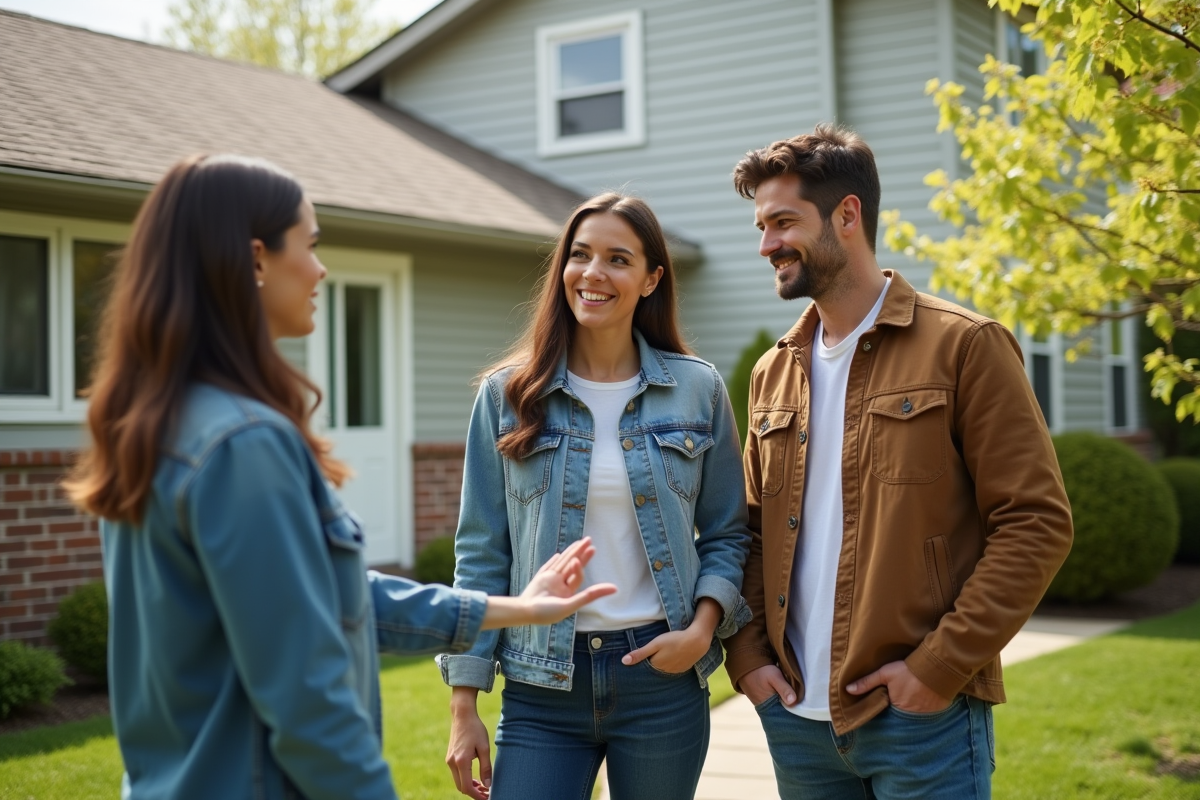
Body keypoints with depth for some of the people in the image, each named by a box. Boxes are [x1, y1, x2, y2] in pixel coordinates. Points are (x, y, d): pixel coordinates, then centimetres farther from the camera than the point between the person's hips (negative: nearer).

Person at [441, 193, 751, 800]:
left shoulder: (696, 389, 1)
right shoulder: (508, 395, 0)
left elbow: (726, 534, 7)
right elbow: (482, 554, 2)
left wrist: (702, 627, -10)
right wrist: (464, 705, -1)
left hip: (661, 676, 1)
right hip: (542, 685, 0)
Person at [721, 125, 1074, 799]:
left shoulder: (964, 346, -7)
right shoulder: (774, 373, 11)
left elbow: (1037, 523, -10)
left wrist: (939, 666, -15)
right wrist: (748, 654, 2)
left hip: (922, 718, -5)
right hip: (796, 715, 5)